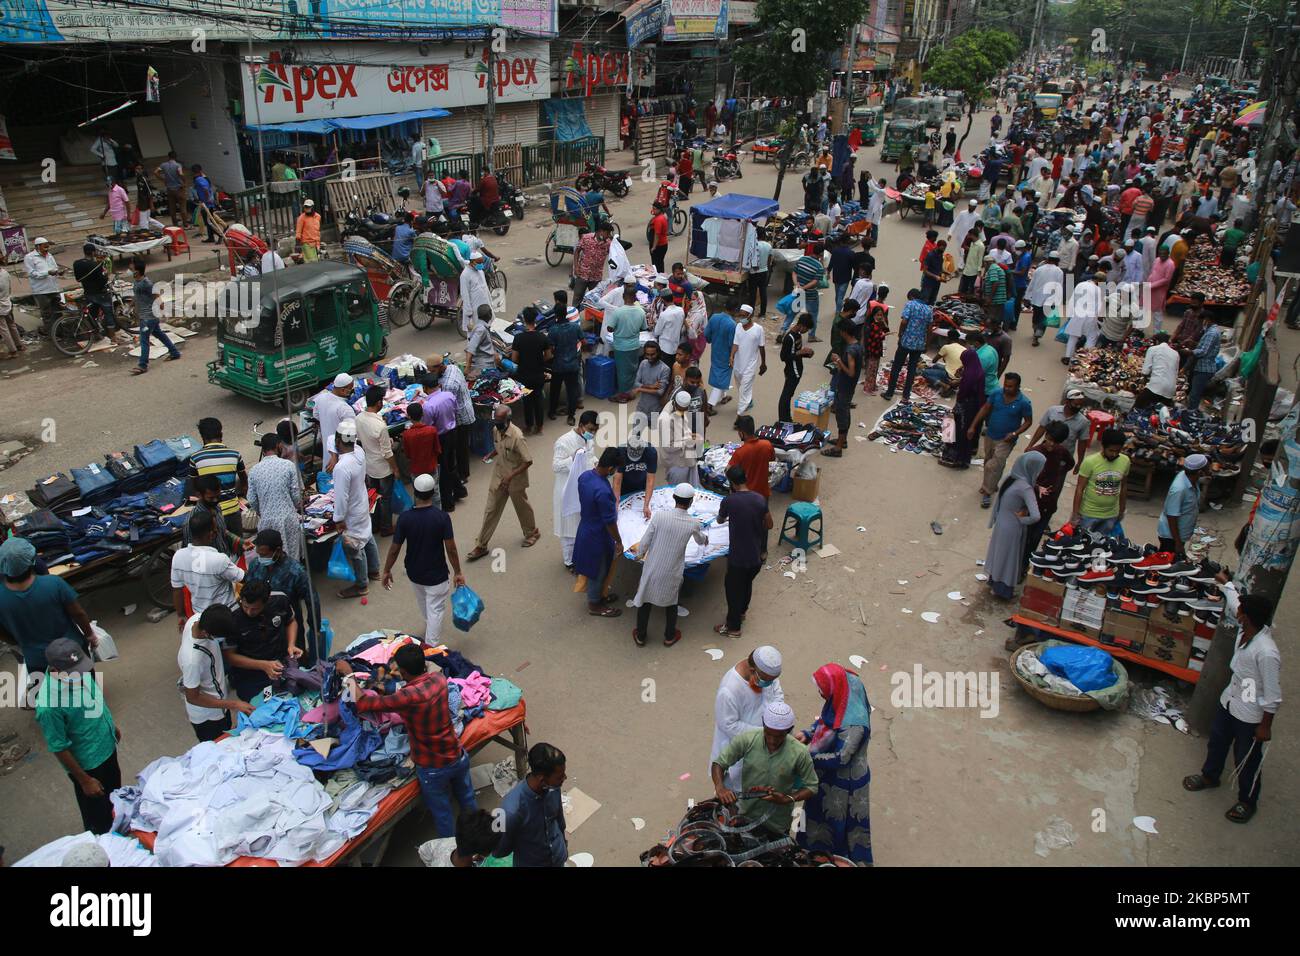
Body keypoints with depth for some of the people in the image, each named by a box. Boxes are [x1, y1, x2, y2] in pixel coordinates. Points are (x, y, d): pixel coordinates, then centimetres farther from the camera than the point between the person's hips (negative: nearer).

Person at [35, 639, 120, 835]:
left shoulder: (77, 672, -17)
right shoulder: (48, 705, -37)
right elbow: (59, 748, -24)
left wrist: (112, 725, 18)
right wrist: (84, 780, -14)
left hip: (107, 745, 7)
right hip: (89, 765, -7)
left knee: (115, 791, 32)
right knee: (98, 815, 18)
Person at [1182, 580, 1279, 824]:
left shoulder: (1267, 653, -35)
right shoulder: (1245, 629, -13)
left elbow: (1273, 696, -25)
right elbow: (1233, 601, 12)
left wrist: (1265, 726, -17)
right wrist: (1225, 583, 27)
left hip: (1251, 715, -8)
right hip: (1230, 701, 8)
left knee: (1246, 760, 13)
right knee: (1217, 741, 28)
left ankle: (1247, 802, 36)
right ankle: (1210, 776, 52)